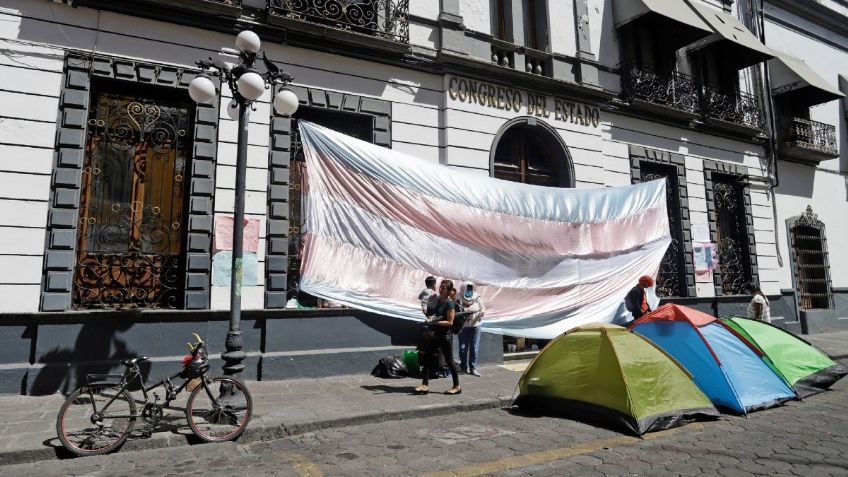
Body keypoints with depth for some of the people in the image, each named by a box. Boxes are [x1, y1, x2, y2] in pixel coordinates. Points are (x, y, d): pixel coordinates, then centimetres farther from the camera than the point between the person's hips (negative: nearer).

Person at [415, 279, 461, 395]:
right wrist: (430, 318, -1)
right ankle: (425, 385, 13)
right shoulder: (437, 300, 8)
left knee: (449, 361, 3)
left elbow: (450, 322, -17)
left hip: (444, 336, -8)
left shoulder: (450, 303, -15)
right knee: (427, 358, 6)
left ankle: (457, 387, 16)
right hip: (435, 334, 8)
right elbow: (431, 313, 21)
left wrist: (436, 321, -23)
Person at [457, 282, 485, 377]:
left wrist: (482, 312, -15)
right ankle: (464, 367, 22)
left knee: (474, 348, 3)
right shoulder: (459, 298, -7)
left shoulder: (477, 298, -2)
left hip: (475, 325, 1)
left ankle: (473, 368, 14)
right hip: (463, 326, -1)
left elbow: (483, 308, 6)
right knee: (463, 348, 5)